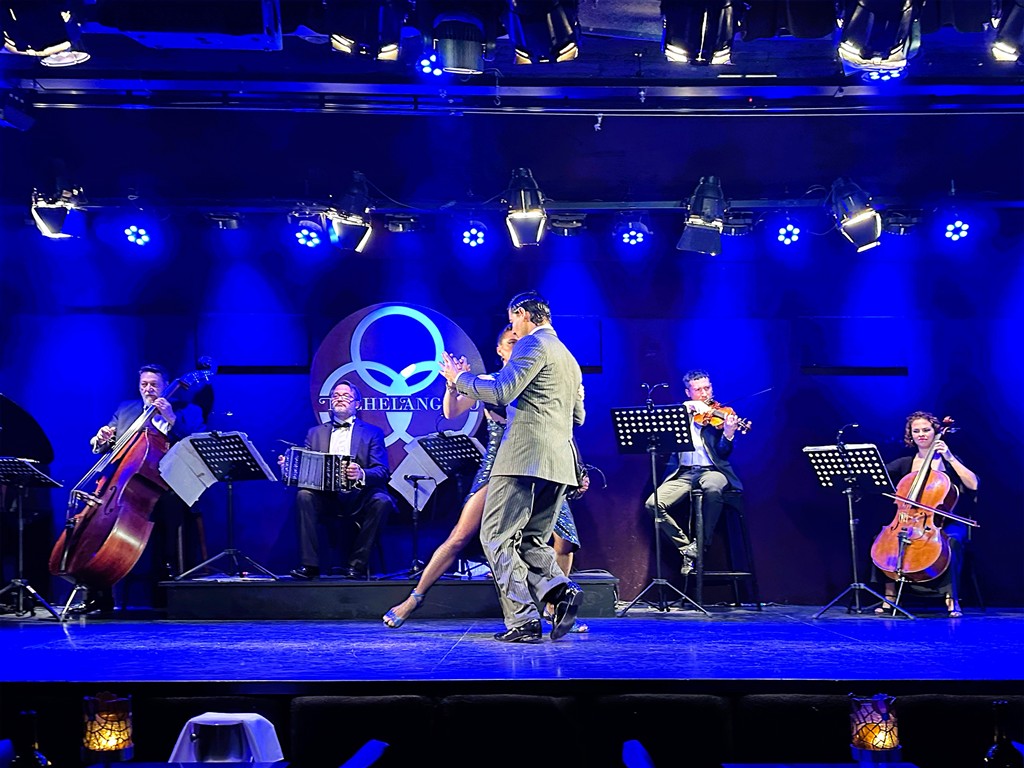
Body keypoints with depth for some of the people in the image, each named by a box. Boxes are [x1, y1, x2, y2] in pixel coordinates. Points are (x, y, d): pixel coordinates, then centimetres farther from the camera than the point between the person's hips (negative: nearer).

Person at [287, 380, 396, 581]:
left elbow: (382, 471, -2)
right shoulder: (315, 433, 21)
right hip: (326, 497, 2)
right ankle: (309, 565, -26)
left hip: (359, 497, -2)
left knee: (381, 501, -33)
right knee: (304, 495, -28)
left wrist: (361, 474, -25)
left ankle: (356, 565, -23)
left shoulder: (372, 433, 12)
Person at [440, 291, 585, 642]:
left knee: (497, 537, -5)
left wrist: (459, 378, -1)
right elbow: (578, 416, 28)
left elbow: (501, 391, -15)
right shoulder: (570, 359, 24)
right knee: (532, 540, 13)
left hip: (525, 455, -9)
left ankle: (523, 620, -13)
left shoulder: (533, 343, -4)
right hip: (559, 461, 9)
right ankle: (561, 589, -12)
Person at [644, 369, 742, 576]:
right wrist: (687, 407, -14)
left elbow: (723, 453, -2)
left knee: (712, 488, -39)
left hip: (712, 470, -2)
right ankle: (687, 549, -8)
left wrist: (728, 433, -24)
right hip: (684, 473, 3)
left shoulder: (720, 414, 8)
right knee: (653, 504, -23)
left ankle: (701, 544, -20)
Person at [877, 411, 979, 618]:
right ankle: (889, 596, -17)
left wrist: (949, 458, -13)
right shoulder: (904, 464, 12)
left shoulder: (947, 461, 5)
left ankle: (951, 598, -27)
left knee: (951, 541, -36)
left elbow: (973, 485, -10)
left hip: (944, 523, -3)